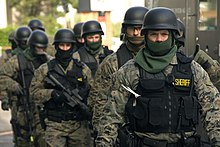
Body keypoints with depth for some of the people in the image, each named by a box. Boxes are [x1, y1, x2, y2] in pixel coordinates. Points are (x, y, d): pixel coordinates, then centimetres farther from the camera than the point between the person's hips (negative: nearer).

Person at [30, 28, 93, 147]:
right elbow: (34, 91, 3)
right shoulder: (44, 70, 5)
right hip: (54, 125, -1)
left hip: (79, 124, 2)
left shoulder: (83, 69, 9)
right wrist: (51, 93, -13)